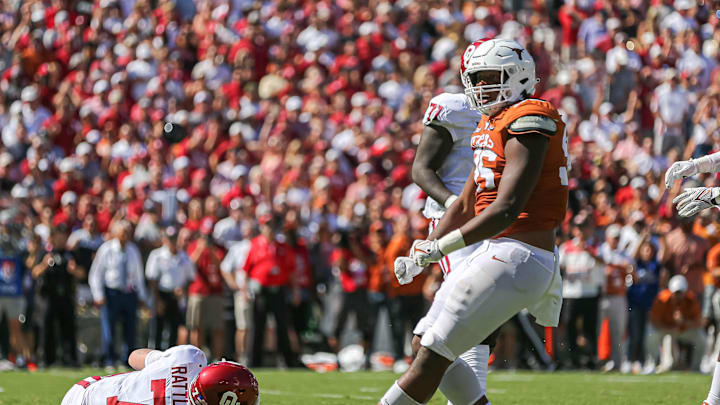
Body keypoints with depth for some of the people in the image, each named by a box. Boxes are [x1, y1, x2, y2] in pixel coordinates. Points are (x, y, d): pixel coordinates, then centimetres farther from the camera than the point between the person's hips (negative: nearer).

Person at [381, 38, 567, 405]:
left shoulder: (527, 123, -13)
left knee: (433, 355, -9)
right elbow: (465, 206, 25)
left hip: (517, 258, -10)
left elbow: (507, 210, -21)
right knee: (425, 345, 11)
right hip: (497, 253, 10)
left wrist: (440, 247, -18)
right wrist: (422, 254, 15)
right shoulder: (491, 127, 18)